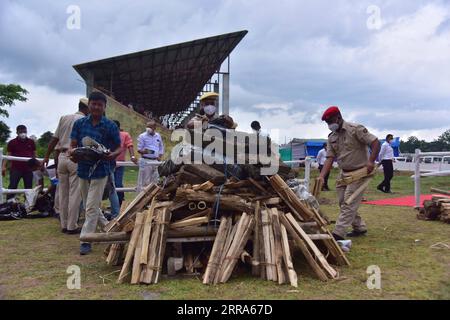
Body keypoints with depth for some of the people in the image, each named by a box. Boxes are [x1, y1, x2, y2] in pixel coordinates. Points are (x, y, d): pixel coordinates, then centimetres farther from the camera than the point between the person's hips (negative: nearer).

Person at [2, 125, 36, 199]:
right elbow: (8, 155, 0)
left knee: (28, 188, 7)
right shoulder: (12, 142, 1)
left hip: (28, 169, 2)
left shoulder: (31, 142, 8)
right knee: (12, 187, -5)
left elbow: (34, 155, 13)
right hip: (15, 169, -2)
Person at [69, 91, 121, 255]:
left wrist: (112, 155, -22)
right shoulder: (79, 123, 5)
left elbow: (118, 148, 1)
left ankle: (86, 240, 3)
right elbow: (73, 145, 4)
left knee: (91, 208, -6)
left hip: (100, 170, -4)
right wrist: (72, 153, -20)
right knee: (91, 206, 16)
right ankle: (108, 227, 35)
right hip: (83, 169, 5)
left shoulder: (110, 126, -4)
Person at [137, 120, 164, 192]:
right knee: (144, 181, -7)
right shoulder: (142, 136, -2)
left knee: (155, 180, 11)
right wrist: (144, 151, -25)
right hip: (145, 161, -5)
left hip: (155, 161, 5)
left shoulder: (158, 136, 12)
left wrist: (160, 156, 7)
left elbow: (161, 147, 22)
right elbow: (139, 149, -4)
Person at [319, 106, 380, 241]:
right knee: (343, 203, 11)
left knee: (348, 203, -9)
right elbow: (329, 158, -1)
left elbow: (375, 143, -16)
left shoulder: (355, 129, -14)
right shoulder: (332, 137, 5)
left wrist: (371, 161, -28)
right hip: (344, 173, 8)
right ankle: (360, 228, 26)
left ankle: (338, 234, -8)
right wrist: (321, 176, -14)